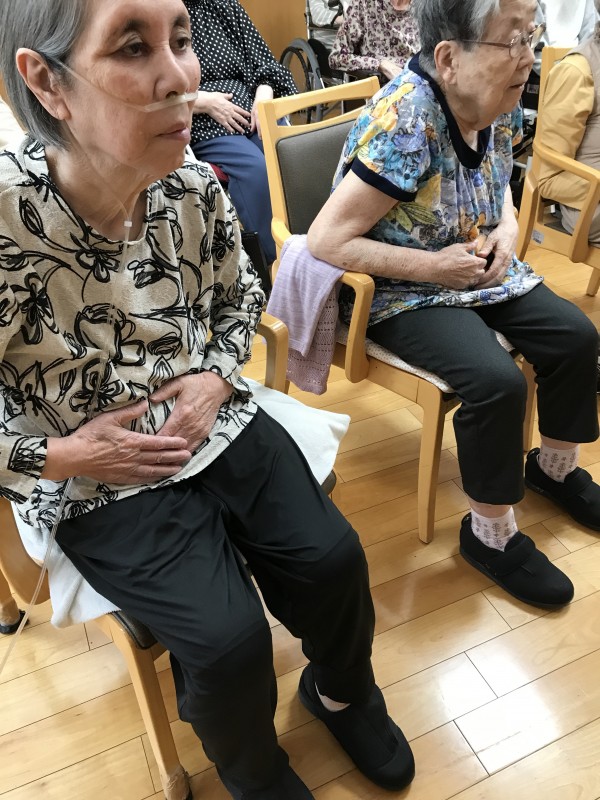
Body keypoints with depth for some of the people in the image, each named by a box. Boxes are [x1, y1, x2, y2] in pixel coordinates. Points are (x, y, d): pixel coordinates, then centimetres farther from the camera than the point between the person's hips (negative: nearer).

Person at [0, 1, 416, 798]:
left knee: (333, 558, -7)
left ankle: (342, 692, 31)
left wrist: (218, 379, -7)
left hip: (213, 422, 4)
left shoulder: (195, 188, -9)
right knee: (230, 638, -15)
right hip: (94, 478, -3)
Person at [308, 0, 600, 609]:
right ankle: (490, 535, -2)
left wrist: (506, 229, -5)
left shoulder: (496, 104, -1)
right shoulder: (405, 121, -25)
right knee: (497, 381, -25)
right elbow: (326, 241, -27)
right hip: (401, 291, -8)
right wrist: (433, 267, -23)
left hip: (479, 269, 8)